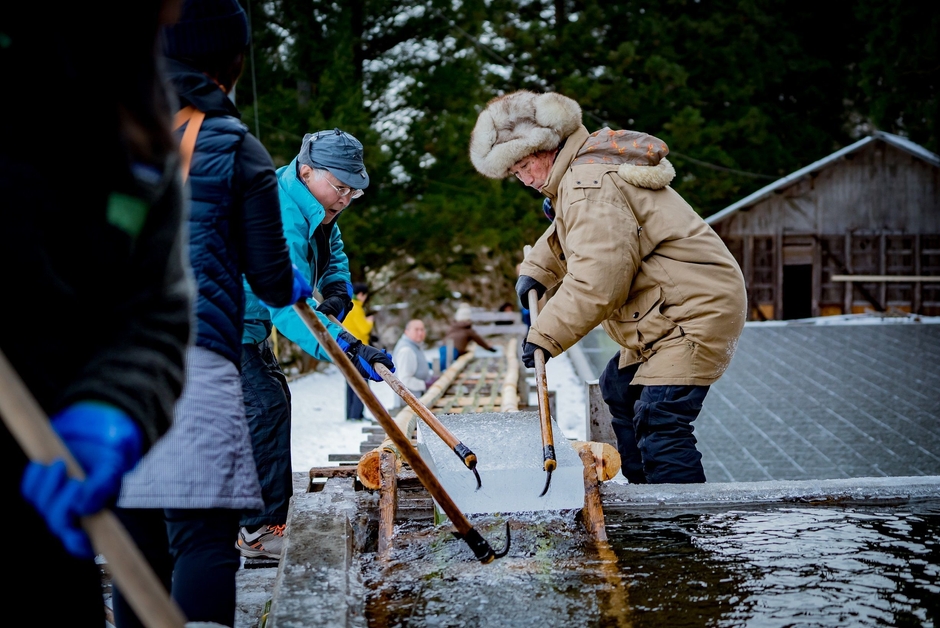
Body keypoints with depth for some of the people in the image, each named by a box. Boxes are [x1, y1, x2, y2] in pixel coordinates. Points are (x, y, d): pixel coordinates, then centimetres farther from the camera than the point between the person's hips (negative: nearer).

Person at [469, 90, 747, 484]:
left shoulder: (590, 188, -23)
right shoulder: (584, 168, 12)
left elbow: (596, 282, -29)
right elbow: (564, 236, 32)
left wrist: (544, 337, -22)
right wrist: (535, 271, 18)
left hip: (697, 310, -12)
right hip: (669, 312, 12)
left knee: (659, 421, -19)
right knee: (620, 390, 24)